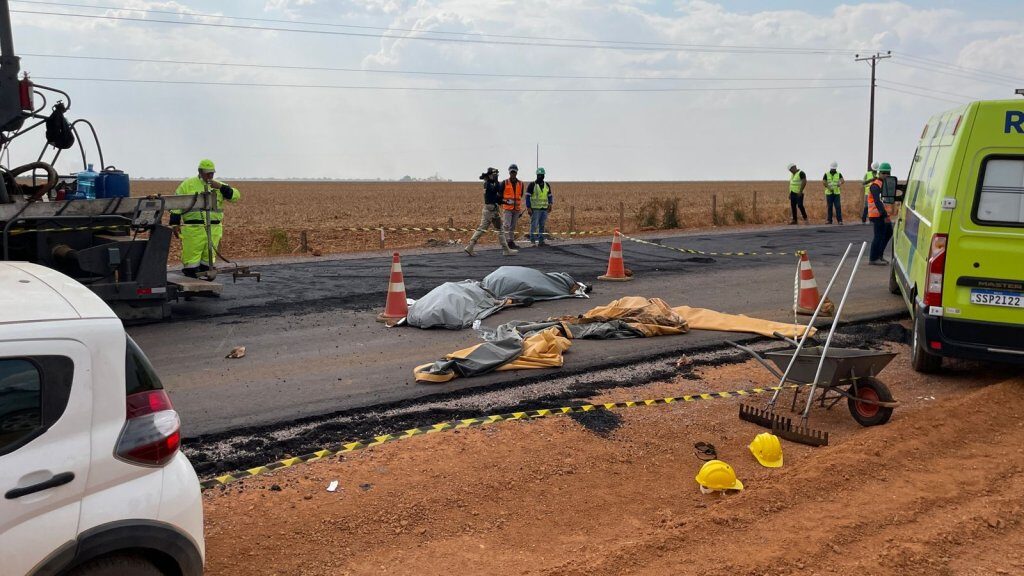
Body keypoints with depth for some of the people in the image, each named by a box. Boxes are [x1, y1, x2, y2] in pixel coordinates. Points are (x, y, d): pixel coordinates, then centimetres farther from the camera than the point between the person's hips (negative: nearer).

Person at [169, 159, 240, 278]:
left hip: (214, 230, 4)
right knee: (191, 256, -6)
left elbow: (235, 196, 2)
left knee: (209, 257, 9)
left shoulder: (218, 186, 14)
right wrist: (175, 223, -3)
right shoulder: (188, 184, 4)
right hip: (193, 229, -4)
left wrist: (221, 187, -12)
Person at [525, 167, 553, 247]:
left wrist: (551, 204, 2)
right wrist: (528, 207, -10)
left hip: (544, 209, 5)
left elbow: (550, 196, 21)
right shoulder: (532, 185, -2)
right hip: (535, 209, -5)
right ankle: (533, 241, -2)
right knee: (534, 225, -6)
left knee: (542, 226, 6)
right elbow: (527, 196, -3)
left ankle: (541, 241, 11)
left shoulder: (547, 185, 14)